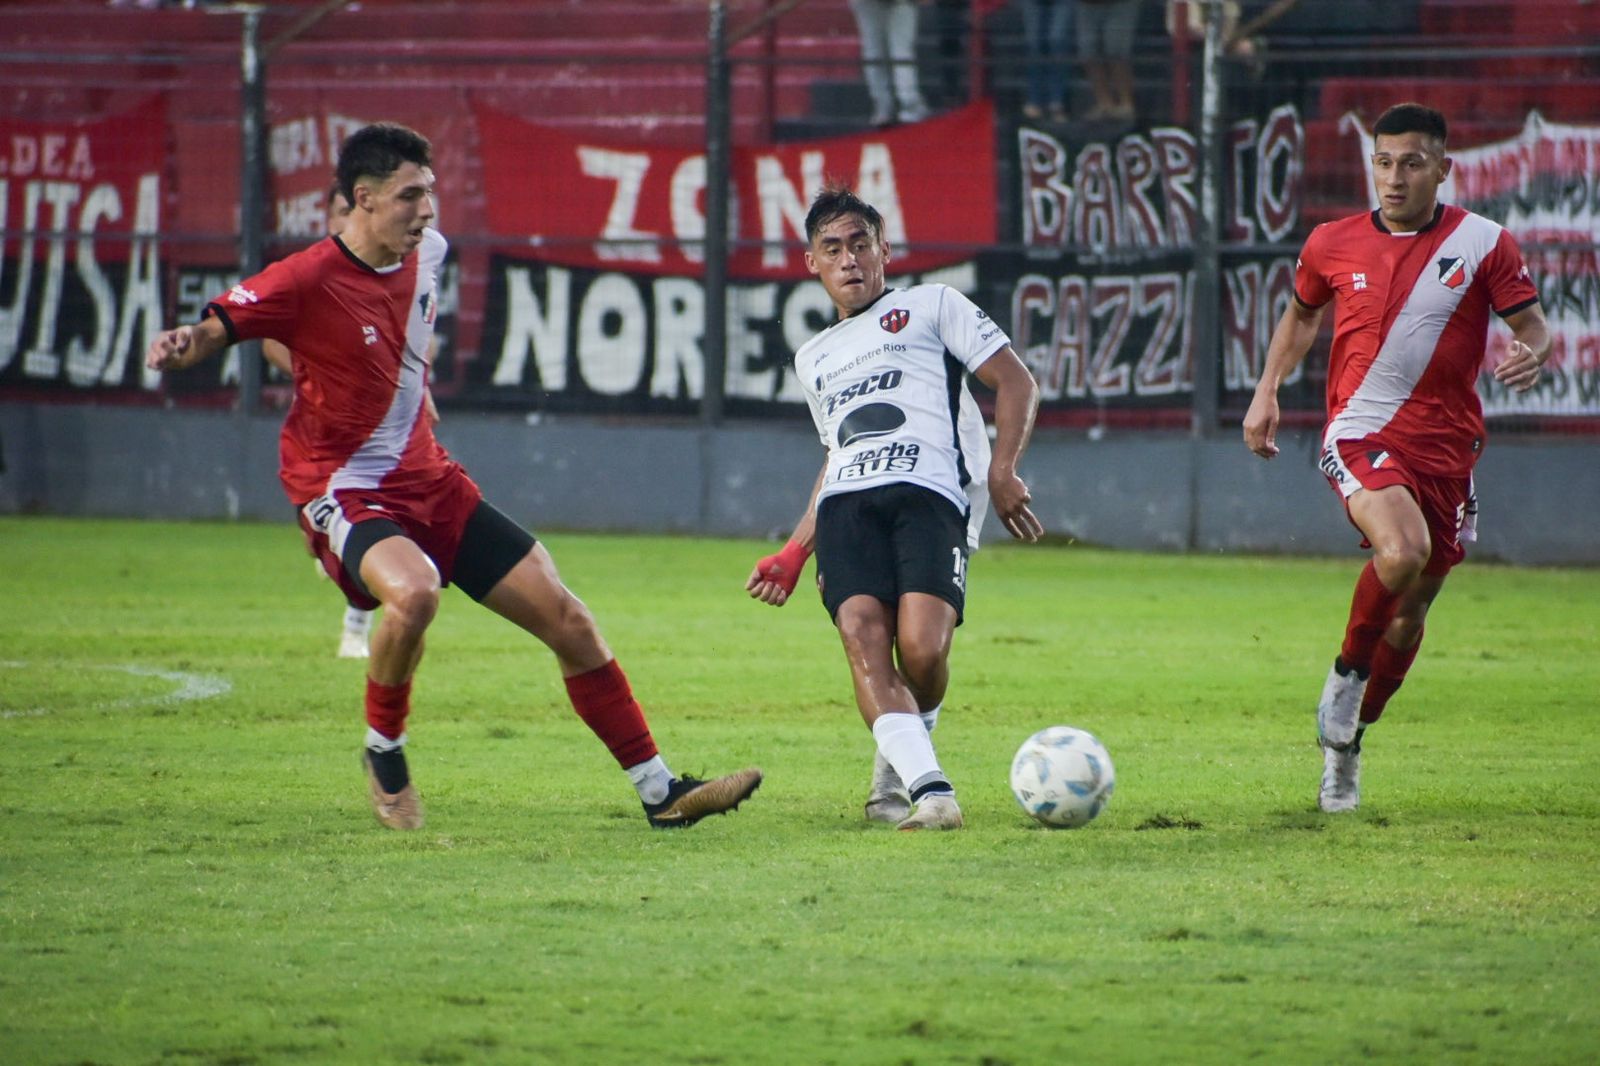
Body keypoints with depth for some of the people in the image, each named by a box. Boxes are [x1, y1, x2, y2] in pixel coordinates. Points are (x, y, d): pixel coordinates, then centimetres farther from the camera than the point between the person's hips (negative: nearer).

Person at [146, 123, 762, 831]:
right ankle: (384, 752, -10)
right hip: (345, 492, -7)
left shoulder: (424, 255, 4)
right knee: (416, 591, -38)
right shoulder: (311, 279, -17)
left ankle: (660, 792, 14)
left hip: (429, 482, 7)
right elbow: (222, 323, -20)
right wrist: (183, 345, -39)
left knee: (565, 618, 3)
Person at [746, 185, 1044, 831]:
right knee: (863, 637, -25)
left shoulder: (932, 306, 19)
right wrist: (794, 554, 29)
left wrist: (1002, 472, -4)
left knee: (922, 650, -25)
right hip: (845, 506, 4)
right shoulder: (813, 358, 34)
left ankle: (897, 768, 4)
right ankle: (931, 790, -35)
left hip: (929, 493, -4)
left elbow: (1015, 382, 11)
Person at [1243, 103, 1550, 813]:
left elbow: (1531, 324, 4)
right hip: (1360, 434, -2)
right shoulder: (1333, 245, 5)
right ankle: (1348, 671, -5)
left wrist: (1532, 354, -20)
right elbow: (1302, 314, 23)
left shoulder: (1483, 244, 0)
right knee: (1402, 553, -31)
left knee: (1410, 610, 8)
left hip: (1446, 448, 2)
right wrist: (1267, 392, 12)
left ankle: (1345, 746, 29)